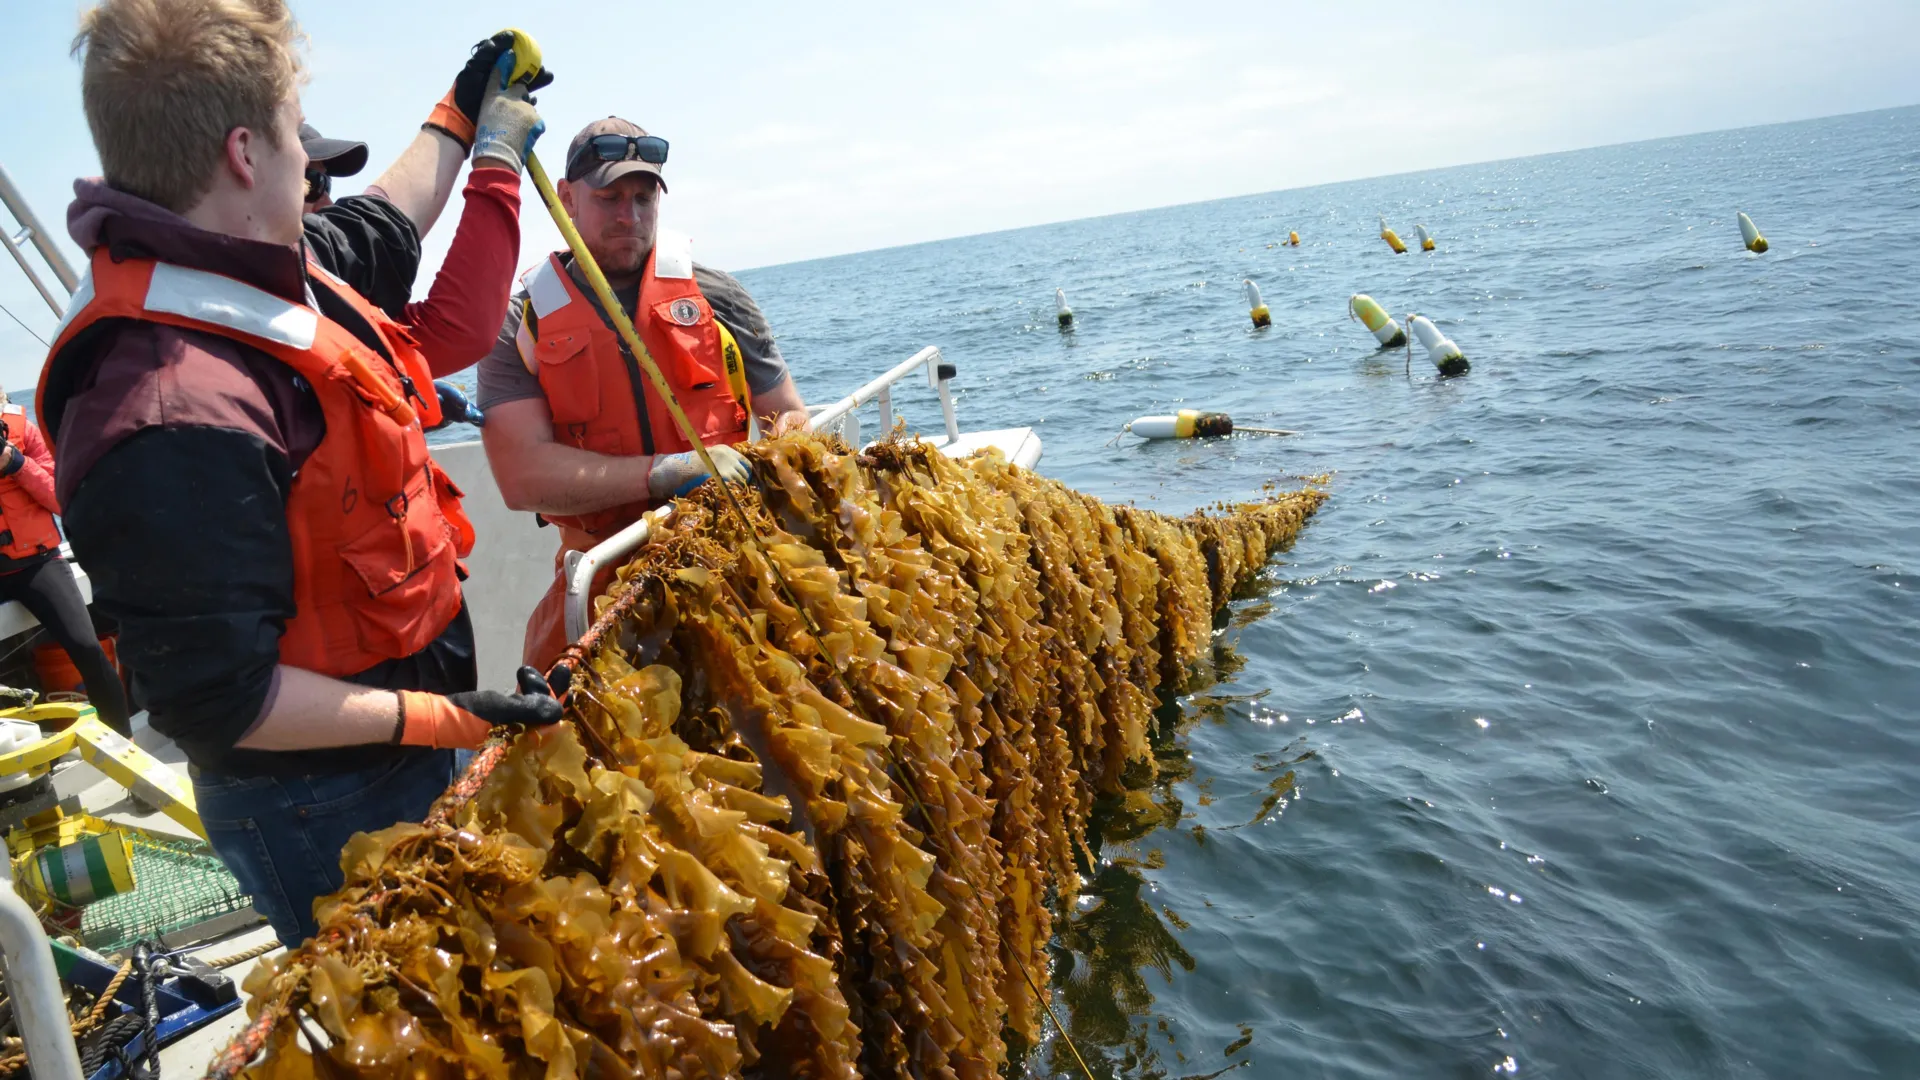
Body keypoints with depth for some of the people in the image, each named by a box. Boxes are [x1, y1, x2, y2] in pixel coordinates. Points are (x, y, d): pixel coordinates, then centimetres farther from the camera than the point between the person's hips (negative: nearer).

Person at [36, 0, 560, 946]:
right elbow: (213, 700, -27)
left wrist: (459, 118, 33)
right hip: (325, 813, -9)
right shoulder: (175, 418, -32)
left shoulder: (266, 273, -1)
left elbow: (377, 229, 22)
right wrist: (441, 719, -24)